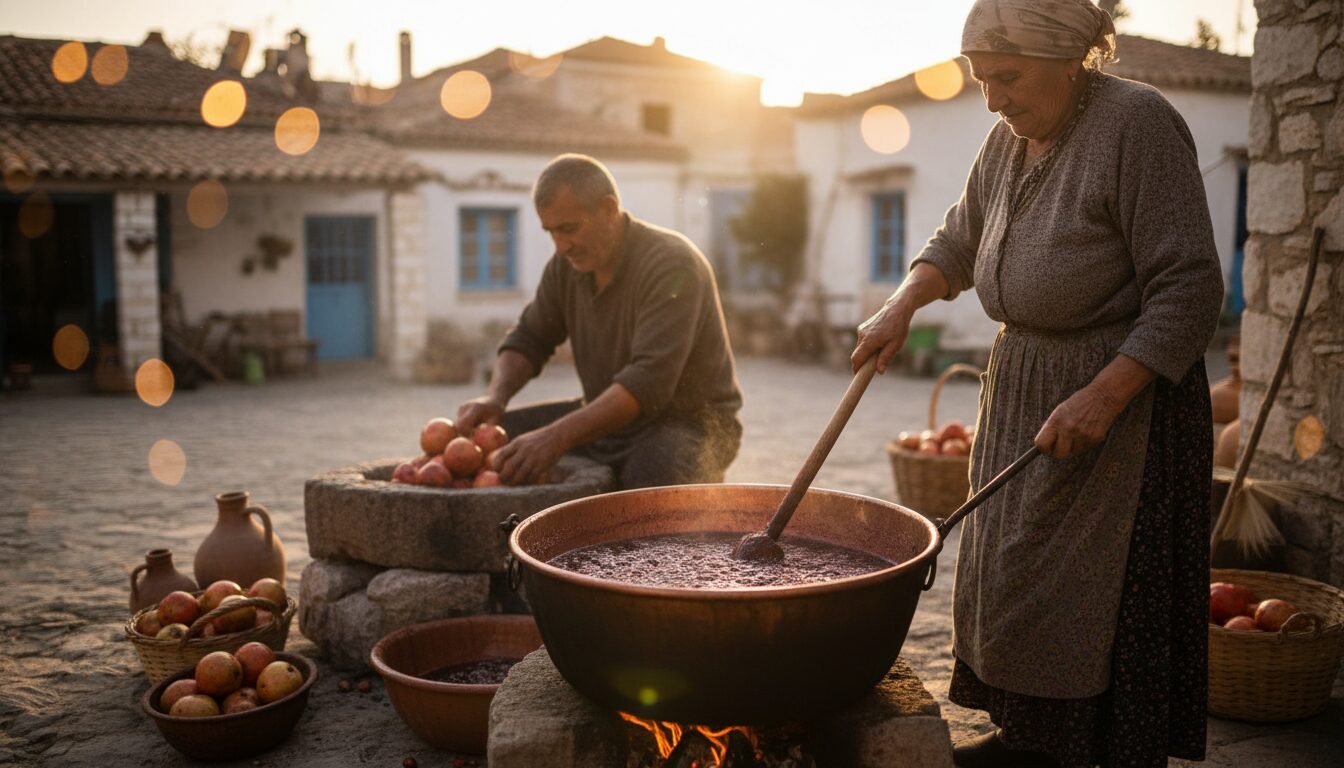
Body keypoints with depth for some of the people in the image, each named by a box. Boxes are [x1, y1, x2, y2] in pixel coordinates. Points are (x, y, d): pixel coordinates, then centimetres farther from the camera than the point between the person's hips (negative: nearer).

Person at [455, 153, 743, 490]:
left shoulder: (672, 266, -23)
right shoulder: (567, 263, 1)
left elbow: (649, 381, -32)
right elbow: (528, 339, 10)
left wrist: (559, 436, -40)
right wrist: (495, 396, -12)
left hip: (687, 422, -7)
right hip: (607, 418, 7)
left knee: (655, 473, -41)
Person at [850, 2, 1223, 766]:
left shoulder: (1138, 123, -16)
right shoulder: (1009, 139, 7)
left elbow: (1189, 291, -19)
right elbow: (958, 243, 22)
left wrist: (1103, 396, -26)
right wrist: (899, 309, 5)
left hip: (1120, 391, -8)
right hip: (1022, 383, 8)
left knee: (1105, 590, -4)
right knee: (1016, 569, 12)